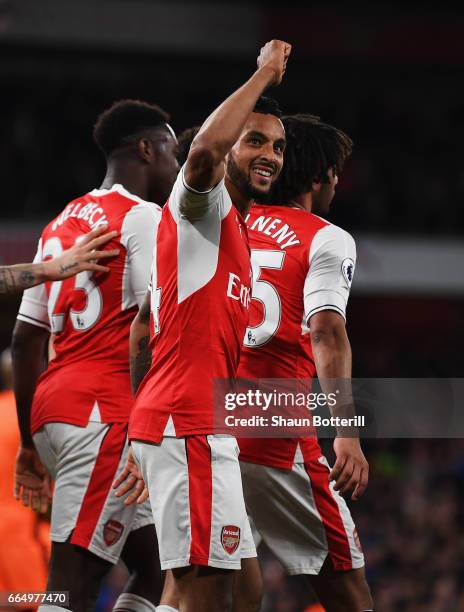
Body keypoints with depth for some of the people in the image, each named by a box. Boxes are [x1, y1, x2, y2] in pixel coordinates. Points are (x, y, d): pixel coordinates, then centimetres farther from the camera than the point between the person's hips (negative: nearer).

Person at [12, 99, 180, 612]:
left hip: (52, 408, 9)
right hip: (105, 411, -9)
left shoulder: (61, 223, 21)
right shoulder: (144, 218, -4)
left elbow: (25, 339, 20)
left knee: (157, 567, 13)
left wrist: (29, 441, 23)